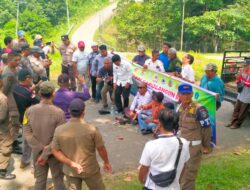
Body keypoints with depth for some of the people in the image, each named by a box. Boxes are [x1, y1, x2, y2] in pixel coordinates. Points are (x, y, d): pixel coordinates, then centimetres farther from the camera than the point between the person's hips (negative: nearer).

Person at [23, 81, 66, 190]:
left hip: (37, 152, 3)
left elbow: (27, 134, -11)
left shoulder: (29, 111, -10)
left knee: (40, 180, 19)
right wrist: (46, 154, -14)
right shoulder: (59, 112, -20)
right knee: (58, 180, 15)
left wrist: (41, 149, -12)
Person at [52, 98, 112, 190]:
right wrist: (106, 162, 6)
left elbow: (55, 151, -8)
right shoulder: (91, 129, -21)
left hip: (70, 171, 3)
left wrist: (71, 163, -12)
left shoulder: (59, 130, -13)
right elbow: (101, 149, -11)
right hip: (90, 169, -2)